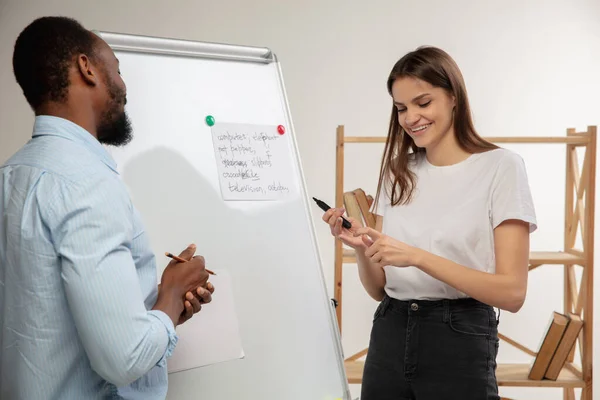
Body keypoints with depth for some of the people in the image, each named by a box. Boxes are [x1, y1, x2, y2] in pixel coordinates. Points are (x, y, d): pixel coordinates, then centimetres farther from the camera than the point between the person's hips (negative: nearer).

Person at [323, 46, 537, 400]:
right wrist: (361, 248, -9)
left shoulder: (501, 167, -6)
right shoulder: (398, 173, 9)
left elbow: (512, 292, -14)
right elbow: (380, 290, 11)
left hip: (460, 343, -5)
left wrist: (418, 256, -22)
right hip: (389, 337, 5)